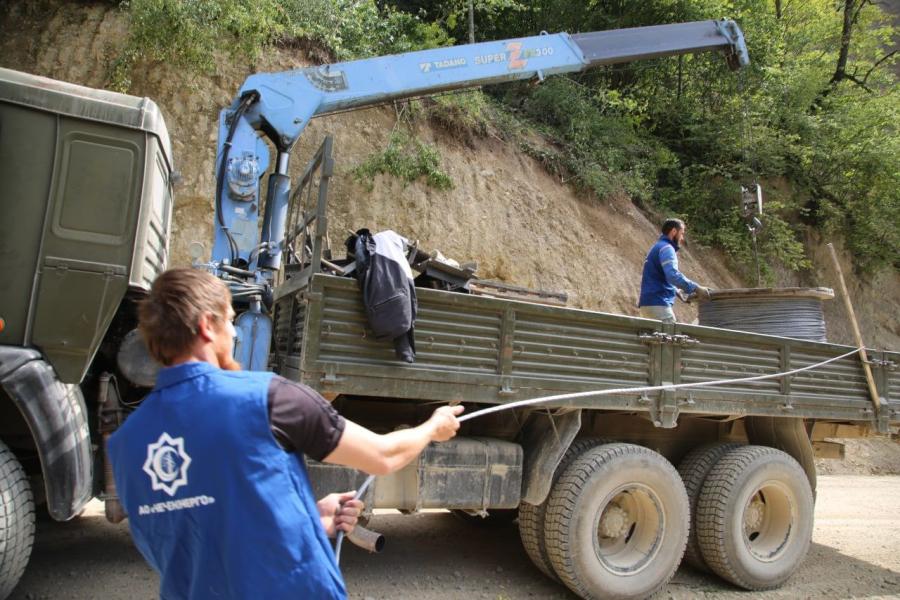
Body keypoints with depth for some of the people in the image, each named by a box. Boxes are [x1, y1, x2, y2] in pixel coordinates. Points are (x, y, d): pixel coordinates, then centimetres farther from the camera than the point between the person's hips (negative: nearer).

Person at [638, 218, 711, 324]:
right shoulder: (666, 248, -8)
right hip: (658, 304, -10)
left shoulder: (657, 247, 23)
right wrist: (696, 288, -20)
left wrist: (677, 291, 28)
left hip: (649, 303, 10)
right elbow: (673, 275, -23)